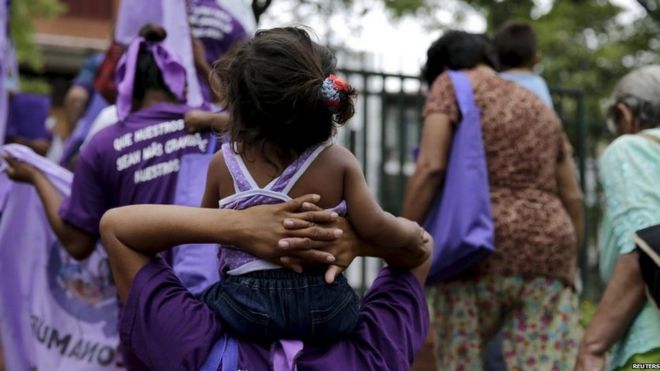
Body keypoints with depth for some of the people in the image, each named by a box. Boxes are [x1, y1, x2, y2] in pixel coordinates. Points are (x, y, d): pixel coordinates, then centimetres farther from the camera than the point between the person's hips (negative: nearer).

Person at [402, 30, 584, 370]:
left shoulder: (452, 85, 5)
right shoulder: (540, 110, 23)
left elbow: (430, 166, -9)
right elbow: (572, 198, 21)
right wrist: (567, 270, 29)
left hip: (477, 258, -5)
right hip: (544, 259, 5)